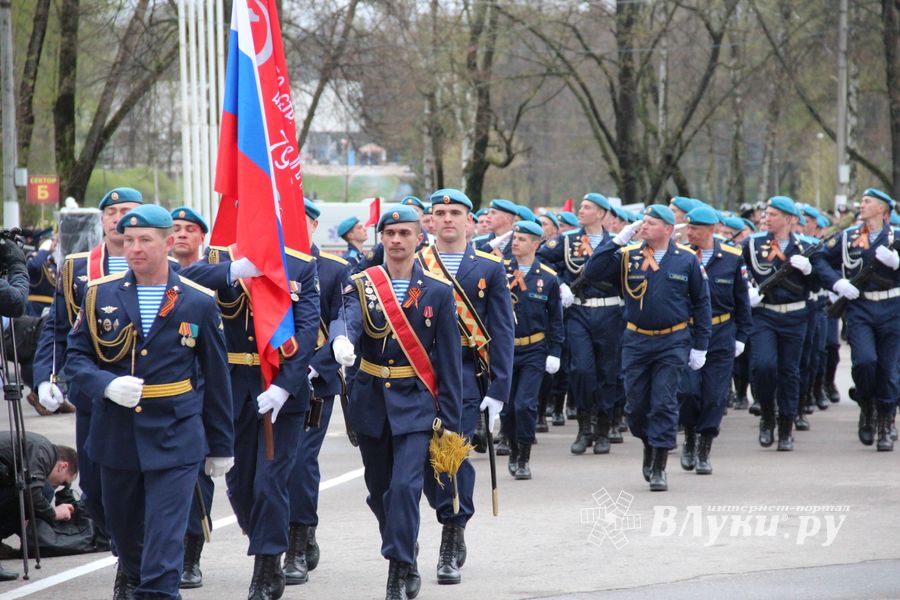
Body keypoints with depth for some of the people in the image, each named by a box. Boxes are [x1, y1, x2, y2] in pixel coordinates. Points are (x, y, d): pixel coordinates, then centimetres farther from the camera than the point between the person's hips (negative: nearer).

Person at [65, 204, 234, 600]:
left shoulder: (199, 303, -1)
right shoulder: (100, 295, 2)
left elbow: (216, 378, 4)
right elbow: (76, 356, 4)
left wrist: (221, 445, 6)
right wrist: (106, 385, -17)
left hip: (175, 437, -3)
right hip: (115, 434, 3)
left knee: (165, 540, -10)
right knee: (123, 528, 19)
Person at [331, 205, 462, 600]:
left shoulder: (438, 292, 0)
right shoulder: (362, 285, 2)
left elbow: (449, 360, 0)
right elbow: (347, 318, -20)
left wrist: (449, 420, -3)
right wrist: (341, 339, -45)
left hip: (415, 404, -3)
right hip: (371, 402, 3)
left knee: (405, 486, -15)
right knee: (379, 492, 11)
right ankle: (406, 560, 34)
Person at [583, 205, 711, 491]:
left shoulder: (686, 259, 0)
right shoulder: (627, 256, 2)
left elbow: (701, 303, 5)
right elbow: (592, 272, -8)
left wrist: (700, 347, 2)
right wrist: (617, 241, -13)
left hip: (673, 343, -2)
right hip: (636, 342, 2)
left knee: (664, 403, -6)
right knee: (636, 405, 6)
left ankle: (659, 467, -1)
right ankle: (649, 444, 34)